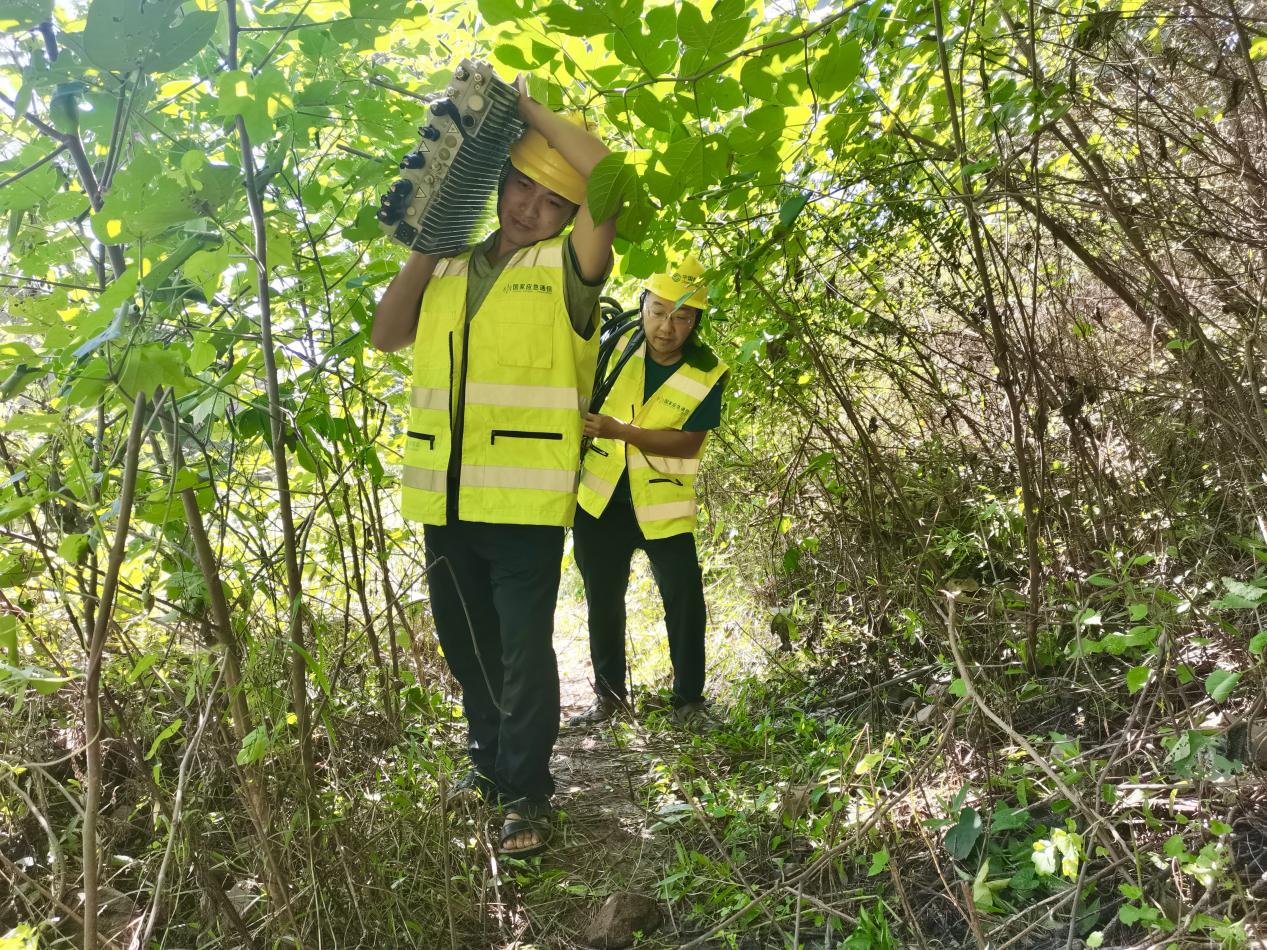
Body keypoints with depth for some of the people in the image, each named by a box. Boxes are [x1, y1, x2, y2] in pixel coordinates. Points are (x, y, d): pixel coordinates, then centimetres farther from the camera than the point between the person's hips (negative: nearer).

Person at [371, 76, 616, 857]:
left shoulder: (567, 269, 0)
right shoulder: (448, 271, 16)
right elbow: (386, 335, 11)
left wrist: (532, 110, -5)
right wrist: (426, 246, 7)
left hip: (524, 497, -5)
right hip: (445, 495, 6)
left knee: (523, 646, 0)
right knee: (465, 640, 18)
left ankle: (527, 792, 16)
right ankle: (491, 755, 38)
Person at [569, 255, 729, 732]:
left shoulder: (707, 373, -15)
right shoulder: (618, 344, -7)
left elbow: (688, 443, -20)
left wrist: (620, 431, -30)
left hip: (662, 502, -3)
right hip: (600, 496, 3)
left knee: (685, 599, -1)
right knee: (603, 598, 12)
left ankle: (689, 700, 17)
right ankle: (609, 694, 29)